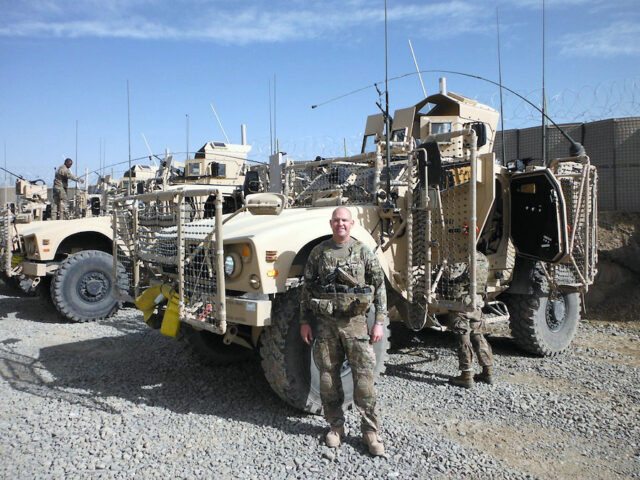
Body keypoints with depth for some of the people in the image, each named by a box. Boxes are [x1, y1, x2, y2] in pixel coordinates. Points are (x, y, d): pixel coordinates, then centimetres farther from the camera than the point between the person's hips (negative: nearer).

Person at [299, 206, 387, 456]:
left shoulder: (363, 252, 2)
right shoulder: (318, 252, 6)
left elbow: (379, 286, 3)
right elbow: (307, 288, 9)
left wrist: (379, 322, -3)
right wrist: (304, 321, 5)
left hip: (355, 322, -1)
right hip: (325, 323, 2)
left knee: (363, 375, -2)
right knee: (328, 375, 7)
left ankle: (370, 431, 10)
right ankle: (335, 426, 24)